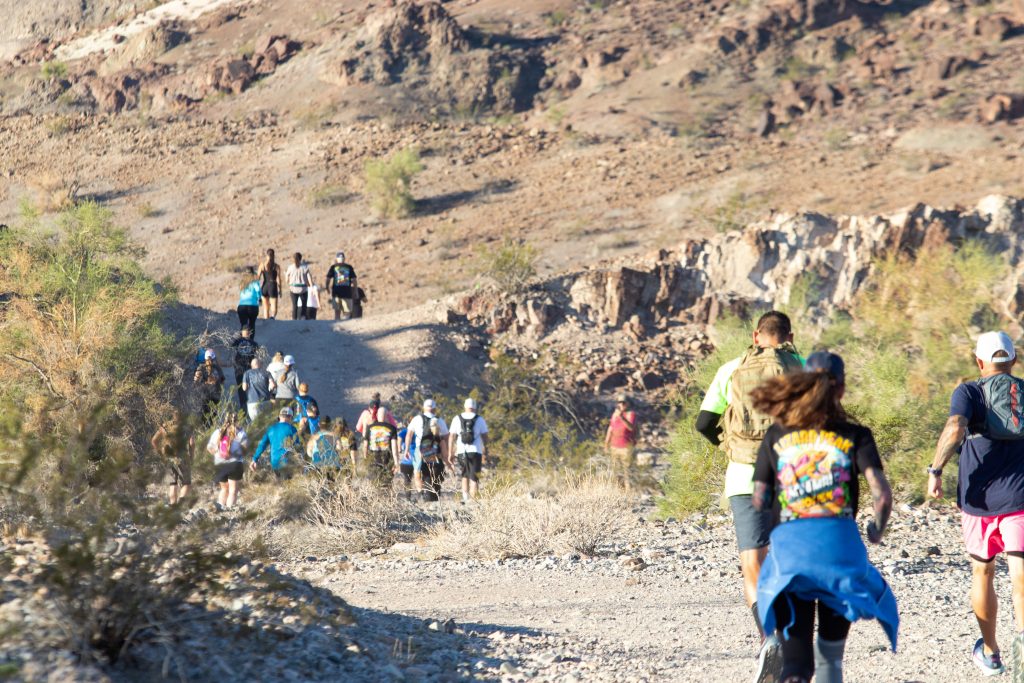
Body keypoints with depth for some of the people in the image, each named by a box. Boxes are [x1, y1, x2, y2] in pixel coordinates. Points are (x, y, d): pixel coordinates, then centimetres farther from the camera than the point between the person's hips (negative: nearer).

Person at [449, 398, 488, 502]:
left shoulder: (457, 419, 5)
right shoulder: (480, 419, 3)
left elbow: (451, 437, 3)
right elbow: (484, 437, 3)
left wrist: (450, 453, 6)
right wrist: (485, 452, 10)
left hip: (461, 452, 2)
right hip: (475, 451, -2)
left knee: (465, 476, 19)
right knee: (474, 478, -1)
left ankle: (465, 498, 7)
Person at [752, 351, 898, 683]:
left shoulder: (776, 437, 8)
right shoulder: (856, 437, 4)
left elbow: (759, 500, 8)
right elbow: (882, 494, -6)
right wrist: (877, 529, 14)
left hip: (788, 547, 0)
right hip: (841, 544, 0)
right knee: (831, 654, 22)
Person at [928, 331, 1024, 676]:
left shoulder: (969, 392, -2)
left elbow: (955, 428, -20)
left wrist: (935, 470, -13)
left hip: (978, 500, -1)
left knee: (982, 573, 18)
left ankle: (990, 652, 31)